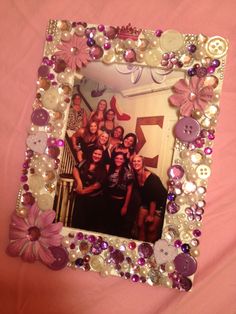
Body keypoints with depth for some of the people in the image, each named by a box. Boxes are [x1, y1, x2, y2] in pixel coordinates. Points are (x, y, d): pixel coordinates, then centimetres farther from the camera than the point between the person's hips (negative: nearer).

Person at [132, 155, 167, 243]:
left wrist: (151, 215, -21)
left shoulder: (152, 178, -28)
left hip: (160, 204, -6)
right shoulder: (135, 176, -9)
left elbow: (154, 198, -26)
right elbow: (141, 193, 3)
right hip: (146, 203, 6)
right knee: (140, 225, 3)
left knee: (152, 230, -2)